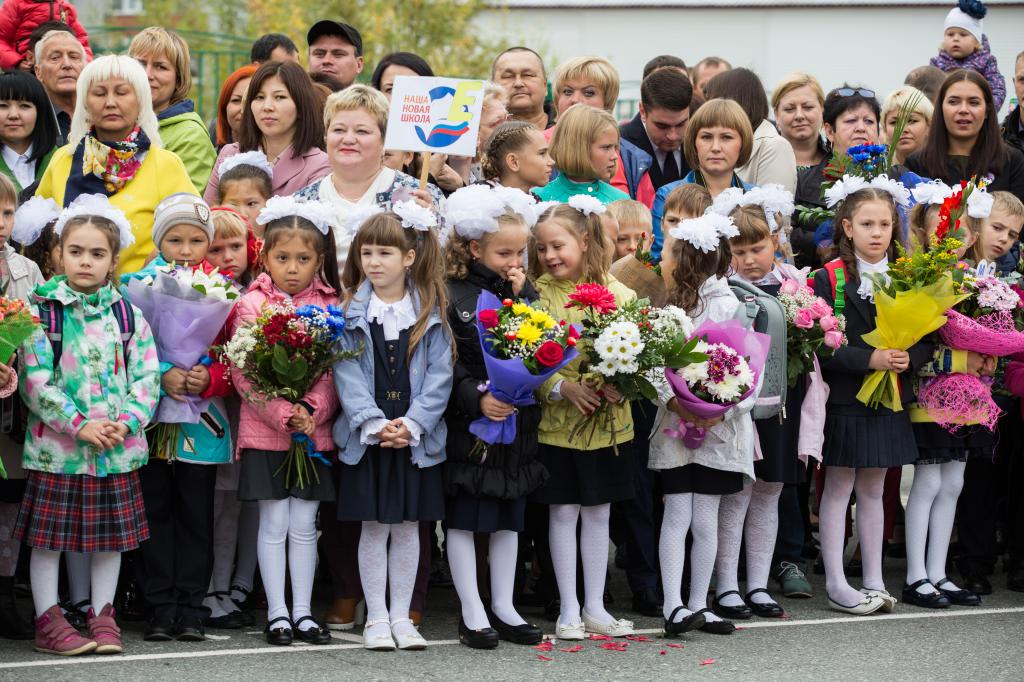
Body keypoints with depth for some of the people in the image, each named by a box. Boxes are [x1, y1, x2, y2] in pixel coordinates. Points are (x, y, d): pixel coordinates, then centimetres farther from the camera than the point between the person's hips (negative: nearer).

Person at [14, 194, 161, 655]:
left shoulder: (128, 316, 7)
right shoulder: (41, 311, -3)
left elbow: (147, 376, 3)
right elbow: (36, 379, -10)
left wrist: (125, 422, -13)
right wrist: (80, 425, -17)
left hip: (118, 447, 3)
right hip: (55, 445, -3)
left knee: (111, 533, 9)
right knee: (48, 535, 2)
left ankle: (103, 617, 21)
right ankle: (48, 621, 12)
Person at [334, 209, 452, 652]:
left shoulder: (432, 314, 2)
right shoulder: (350, 313, 0)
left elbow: (439, 375, -3)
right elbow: (347, 375, -6)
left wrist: (412, 424, -14)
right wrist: (374, 424, -17)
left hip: (416, 438, 1)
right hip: (367, 437, -1)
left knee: (408, 526, 7)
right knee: (374, 527, 3)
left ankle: (401, 615, 17)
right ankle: (376, 616, 11)